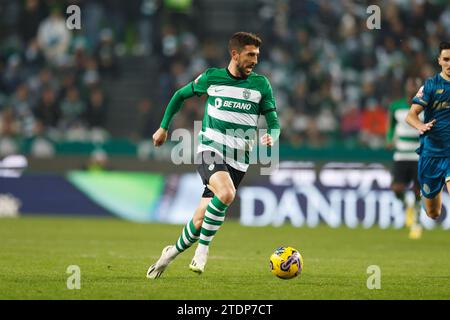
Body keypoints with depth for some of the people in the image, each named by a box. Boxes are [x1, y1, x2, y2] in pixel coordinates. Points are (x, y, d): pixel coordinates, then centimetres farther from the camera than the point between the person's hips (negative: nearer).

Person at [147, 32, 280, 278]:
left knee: (200, 221, -3)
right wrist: (163, 127, 18)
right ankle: (203, 249, -16)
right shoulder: (211, 77, 2)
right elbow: (181, 95, 18)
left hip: (238, 160, 2)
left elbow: (273, 121, 5)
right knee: (226, 193, -33)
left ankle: (172, 253, 25)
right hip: (210, 149, -2)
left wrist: (272, 137, -18)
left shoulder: (261, 84, 3)